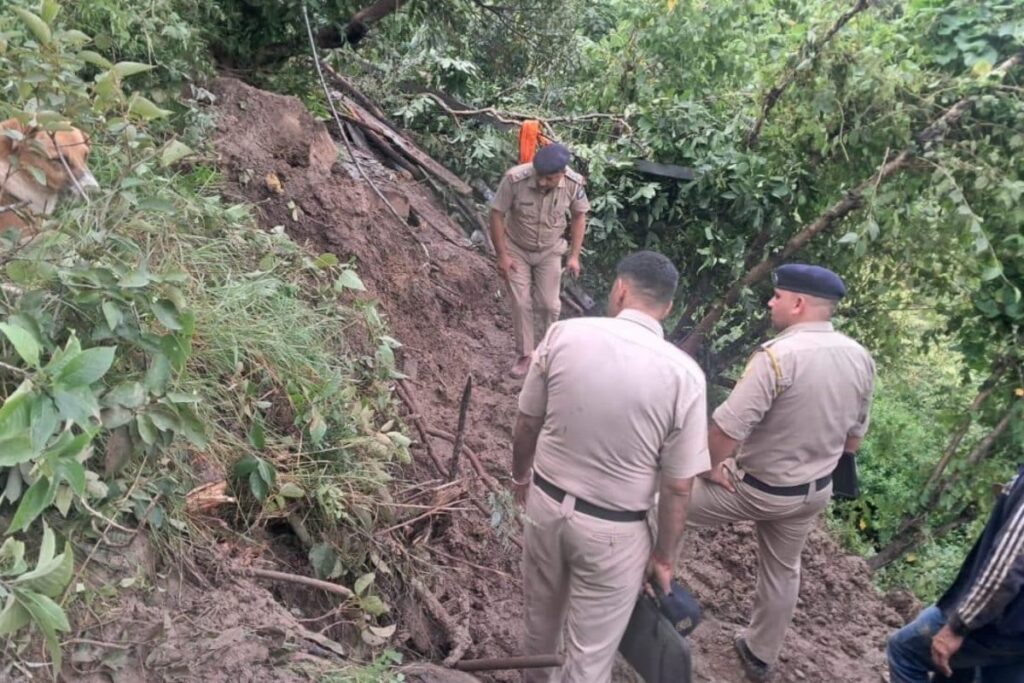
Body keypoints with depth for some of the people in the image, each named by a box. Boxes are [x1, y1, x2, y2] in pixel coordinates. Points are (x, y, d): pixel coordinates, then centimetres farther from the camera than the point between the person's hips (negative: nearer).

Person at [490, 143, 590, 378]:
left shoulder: (574, 183, -24)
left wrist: (574, 255, -7)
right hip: (516, 250, -1)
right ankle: (524, 354, 21)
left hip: (550, 251, 1)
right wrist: (501, 255, -16)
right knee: (521, 304, 1)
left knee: (550, 304, 6)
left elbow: (579, 216, -6)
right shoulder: (515, 178, -32)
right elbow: (497, 214, -19)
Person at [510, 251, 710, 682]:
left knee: (541, 613, 30)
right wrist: (664, 556, 4)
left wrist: (520, 475, 18)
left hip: (545, 503, 4)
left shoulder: (564, 334, -13)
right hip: (614, 532, -3)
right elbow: (677, 487, -12)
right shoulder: (684, 375, -18)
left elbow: (527, 423, -1)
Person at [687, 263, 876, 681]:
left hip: (756, 489, -7)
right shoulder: (861, 359, -4)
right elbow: (854, 439, 7)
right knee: (782, 571, 25)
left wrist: (710, 468, -12)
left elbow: (725, 429, -30)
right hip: (814, 491, 7)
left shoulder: (779, 355, -29)